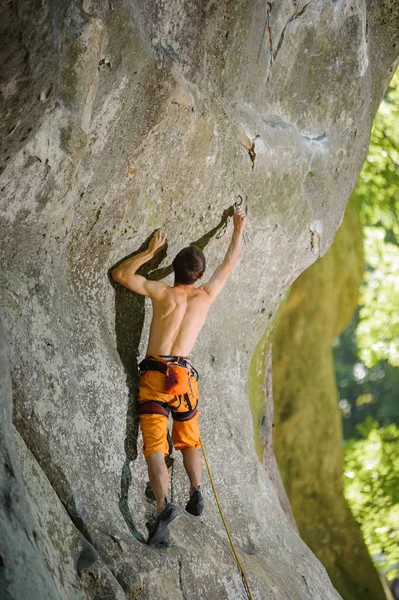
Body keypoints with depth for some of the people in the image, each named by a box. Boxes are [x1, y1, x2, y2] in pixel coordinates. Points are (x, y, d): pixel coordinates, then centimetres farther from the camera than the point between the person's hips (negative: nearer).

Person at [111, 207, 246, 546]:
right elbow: (230, 264, 22)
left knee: (155, 446, -10)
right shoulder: (206, 295, 6)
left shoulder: (162, 292, 0)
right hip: (183, 375, 2)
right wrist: (238, 229, 35)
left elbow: (120, 274, 10)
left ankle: (163, 505, -27)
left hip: (153, 374, -2)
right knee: (188, 440, 23)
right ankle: (196, 493, 10)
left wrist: (151, 251, 15)